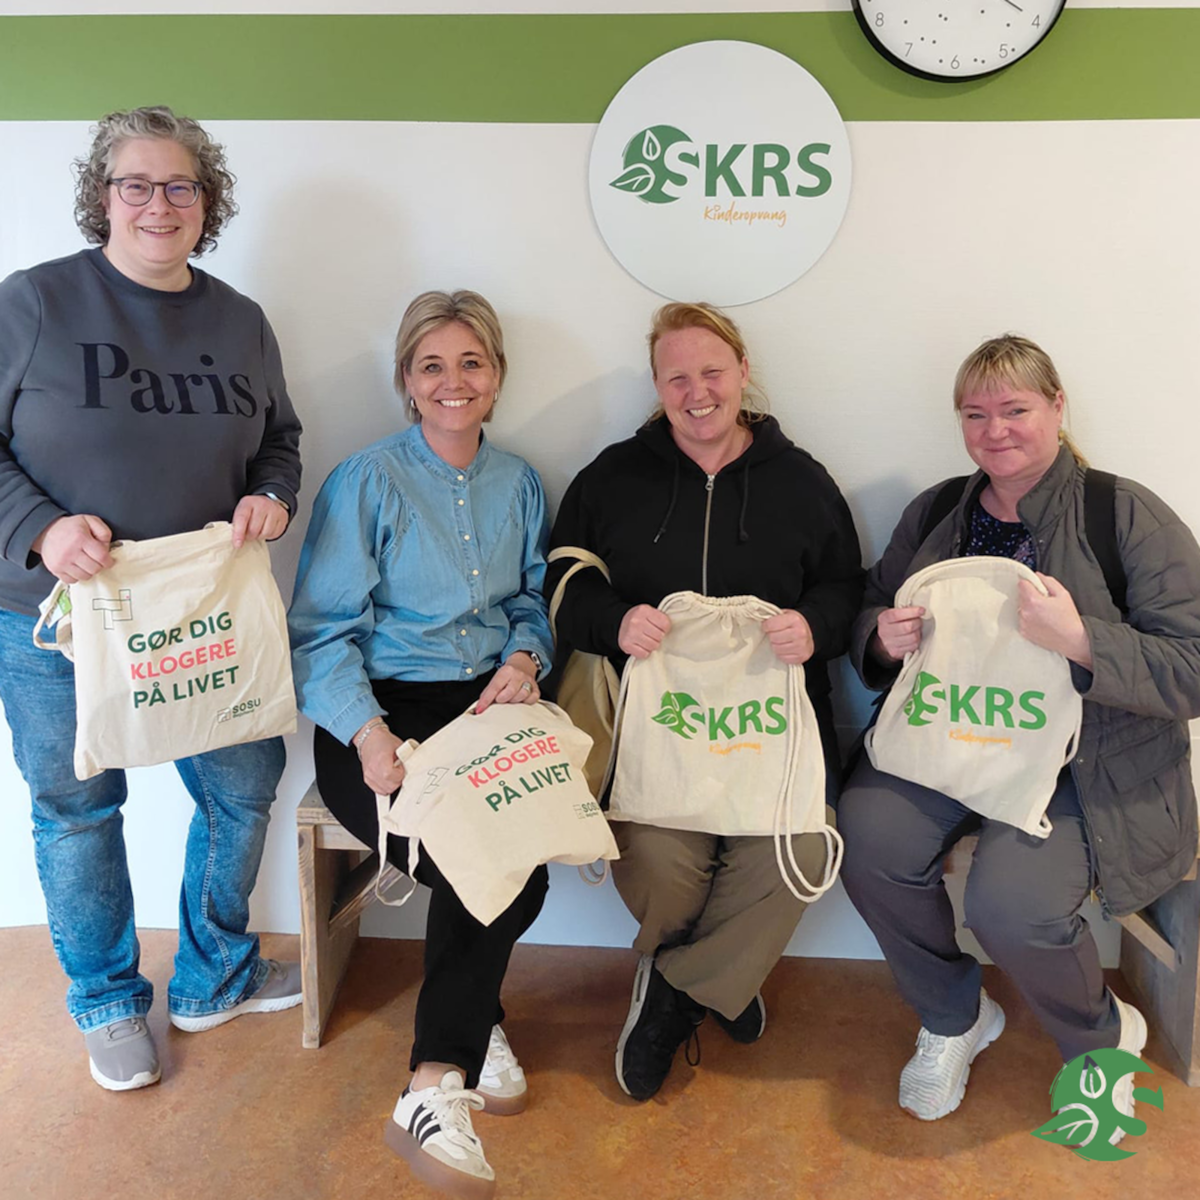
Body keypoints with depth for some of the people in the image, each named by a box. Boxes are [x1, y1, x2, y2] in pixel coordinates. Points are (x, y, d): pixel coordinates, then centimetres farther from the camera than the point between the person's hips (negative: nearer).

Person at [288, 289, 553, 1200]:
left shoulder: (519, 484, 16)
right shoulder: (367, 482, 0)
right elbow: (321, 631, -5)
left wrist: (525, 657, -2)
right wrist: (367, 731, -22)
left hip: (487, 701, 4)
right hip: (385, 712, -3)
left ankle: (437, 1084, -8)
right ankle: (476, 1023, -2)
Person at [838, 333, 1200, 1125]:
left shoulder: (1127, 515, -5)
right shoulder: (936, 512, 11)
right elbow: (869, 619, 16)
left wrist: (1080, 641, -26)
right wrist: (883, 639, -8)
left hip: (1085, 764, -4)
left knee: (1012, 902, -27)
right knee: (867, 838, -23)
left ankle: (1103, 1037, 13)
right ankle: (955, 1019, 8)